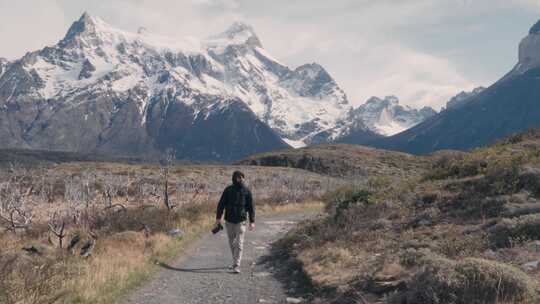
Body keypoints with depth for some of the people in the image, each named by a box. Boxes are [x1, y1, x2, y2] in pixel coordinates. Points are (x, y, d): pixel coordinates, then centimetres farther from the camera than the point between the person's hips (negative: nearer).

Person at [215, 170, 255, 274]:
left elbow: (251, 207, 1)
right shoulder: (228, 190, 1)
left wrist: (252, 221, -2)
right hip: (229, 220, 2)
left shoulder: (246, 191, -2)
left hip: (241, 221, -2)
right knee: (232, 243, 13)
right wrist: (218, 218, -3)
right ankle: (235, 261, 30)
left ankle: (236, 266, -9)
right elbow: (221, 204, 3)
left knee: (239, 244, -9)